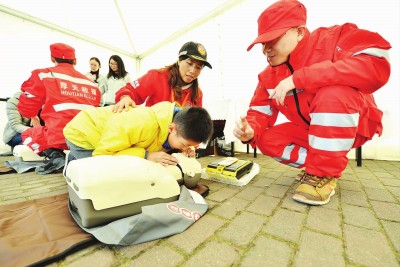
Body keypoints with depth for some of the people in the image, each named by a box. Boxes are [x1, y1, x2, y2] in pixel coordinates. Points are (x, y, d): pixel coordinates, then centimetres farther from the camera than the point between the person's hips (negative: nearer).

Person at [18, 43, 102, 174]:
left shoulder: (44, 74, 3)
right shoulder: (90, 82, 13)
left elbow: (26, 109, 7)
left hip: (60, 136, -4)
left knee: (27, 134, 28)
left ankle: (54, 155, -1)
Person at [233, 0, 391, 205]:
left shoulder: (334, 38, -18)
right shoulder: (268, 76, -5)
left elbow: (377, 65, -35)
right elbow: (260, 113, -6)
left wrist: (299, 77, -37)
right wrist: (250, 131, -28)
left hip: (355, 124, -4)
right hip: (308, 132, 5)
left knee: (333, 93, -34)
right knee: (267, 140, -14)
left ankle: (324, 174, -20)